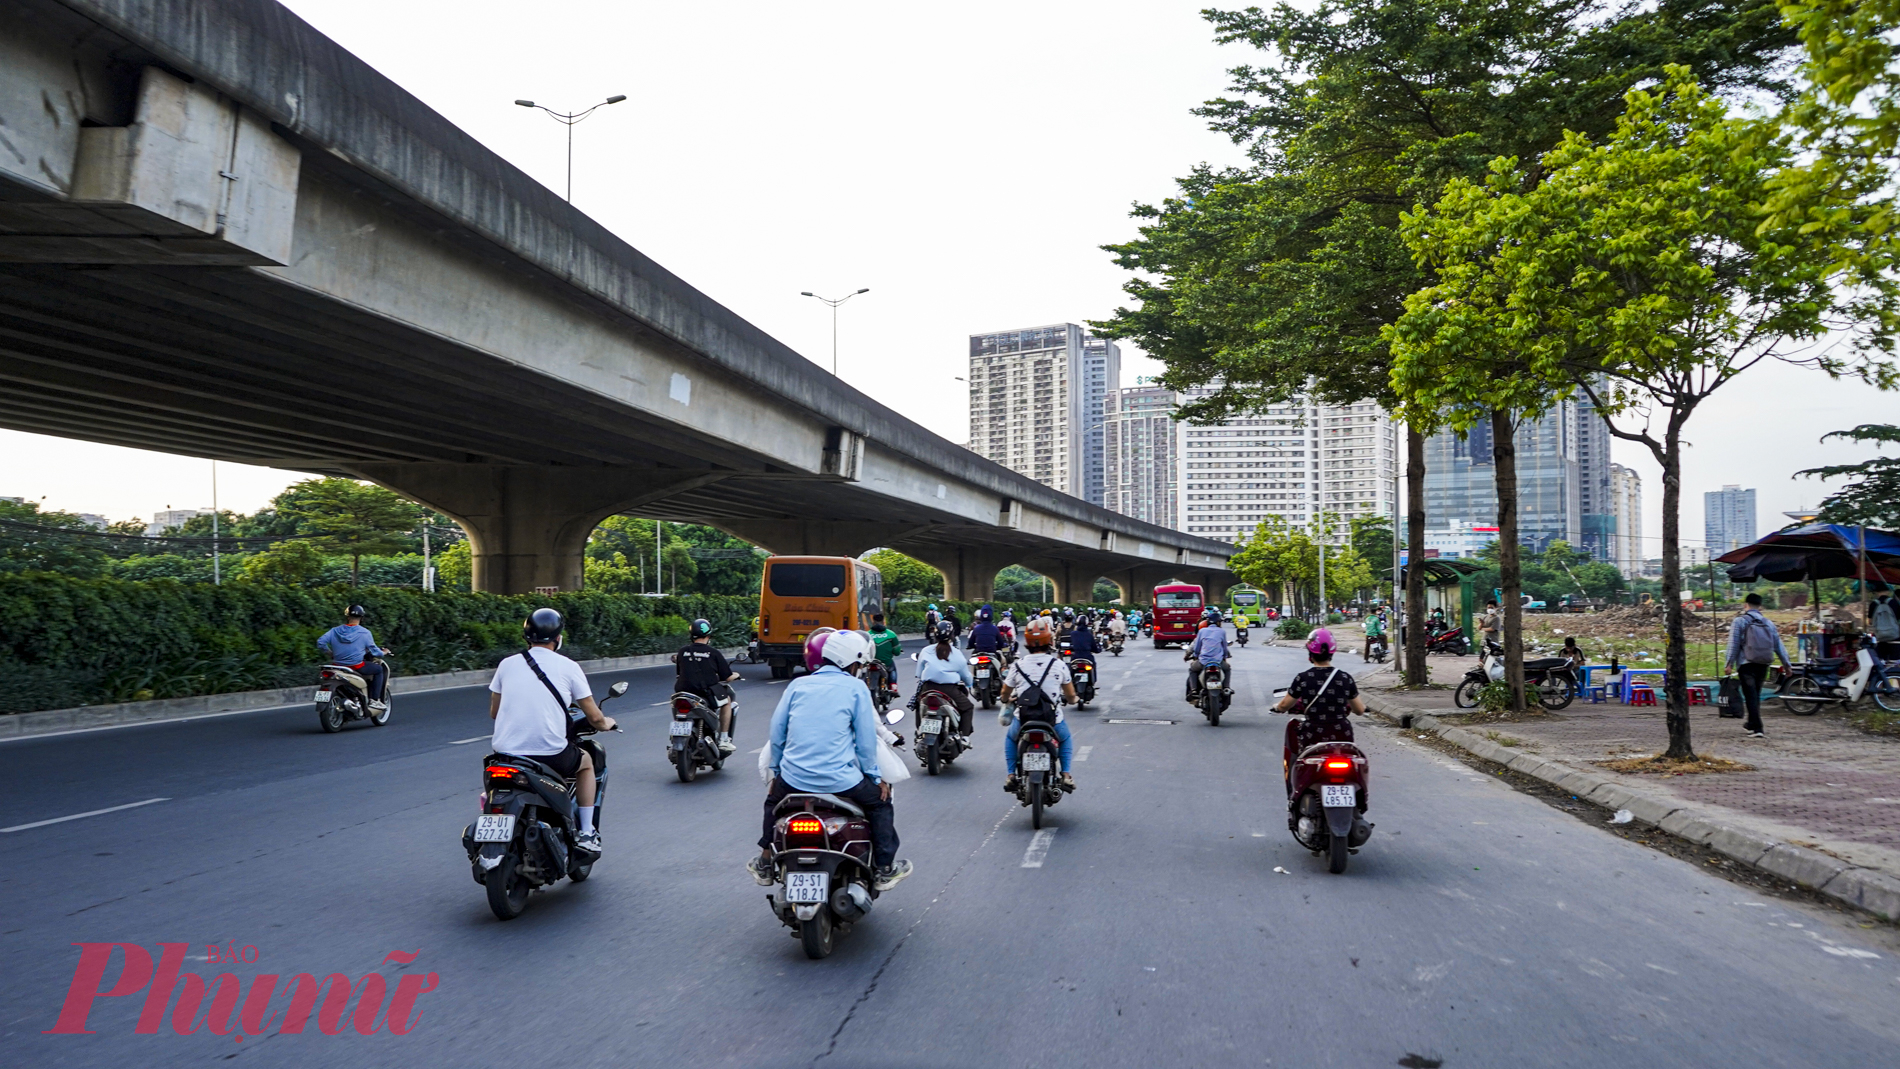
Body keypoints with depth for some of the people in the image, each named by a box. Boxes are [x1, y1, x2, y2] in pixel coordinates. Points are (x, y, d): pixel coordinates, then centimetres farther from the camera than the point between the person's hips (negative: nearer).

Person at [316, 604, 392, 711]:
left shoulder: (335, 630, 4)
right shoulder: (364, 633, -7)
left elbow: (320, 642, -3)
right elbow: (374, 651, -3)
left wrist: (329, 653, 13)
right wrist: (383, 653, 19)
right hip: (356, 666, -5)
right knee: (380, 669, 16)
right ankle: (374, 700, 8)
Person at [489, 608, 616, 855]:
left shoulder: (507, 664, 7)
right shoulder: (568, 667, -1)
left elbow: (494, 712, 17)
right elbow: (594, 717, 2)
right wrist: (606, 724, 26)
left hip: (505, 751, 3)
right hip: (551, 754, -3)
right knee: (586, 762, 28)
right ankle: (586, 834, 21)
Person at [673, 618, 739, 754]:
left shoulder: (682, 652, 6)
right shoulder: (713, 653, -2)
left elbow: (678, 675, 14)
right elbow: (727, 677, 2)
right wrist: (735, 675, 25)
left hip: (684, 691, 3)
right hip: (706, 691, -3)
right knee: (727, 700, 23)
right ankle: (723, 740, 17)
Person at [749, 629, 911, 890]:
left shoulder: (797, 685, 9)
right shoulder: (856, 688, 0)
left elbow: (777, 731, 13)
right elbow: (866, 739, 0)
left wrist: (775, 770, 26)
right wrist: (874, 776, 13)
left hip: (793, 779, 4)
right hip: (840, 780, -3)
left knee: (773, 799, 36)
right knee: (880, 801, 22)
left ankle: (765, 863, 39)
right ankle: (884, 869, 24)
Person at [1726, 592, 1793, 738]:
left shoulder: (1739, 621, -2)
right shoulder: (1768, 623, 12)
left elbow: (1733, 644, -8)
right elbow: (1778, 645, 13)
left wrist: (1730, 664, -8)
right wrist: (1786, 664, 19)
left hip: (1746, 664, -5)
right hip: (1763, 665, 5)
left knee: (1751, 696, -6)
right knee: (1756, 695, 18)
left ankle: (1757, 728, -14)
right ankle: (1751, 724, 31)